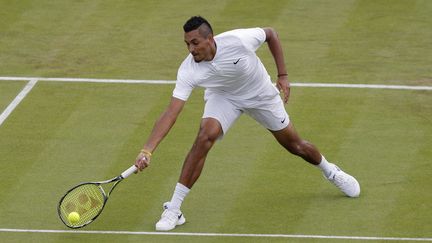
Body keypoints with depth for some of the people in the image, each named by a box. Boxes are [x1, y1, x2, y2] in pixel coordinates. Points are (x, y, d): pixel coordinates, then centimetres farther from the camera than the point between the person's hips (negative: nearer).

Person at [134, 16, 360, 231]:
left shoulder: (238, 40, -36)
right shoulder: (188, 71, -32)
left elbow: (271, 34, -14)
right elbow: (170, 114, -34)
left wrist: (282, 75, -13)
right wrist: (147, 150, -44)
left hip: (261, 95, 0)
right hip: (222, 97, 0)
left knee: (295, 145, 10)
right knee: (204, 136, -28)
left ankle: (329, 171, 46)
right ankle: (174, 208, -23)